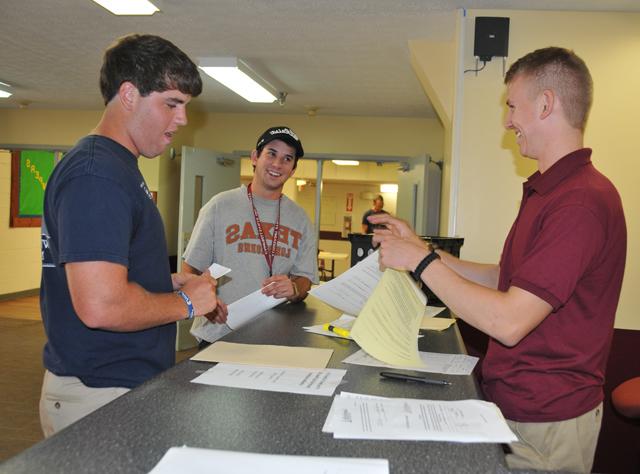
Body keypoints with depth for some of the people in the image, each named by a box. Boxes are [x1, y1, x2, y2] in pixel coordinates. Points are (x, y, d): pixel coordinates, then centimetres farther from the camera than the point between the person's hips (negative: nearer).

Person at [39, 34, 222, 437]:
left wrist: (167, 282, 7)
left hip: (131, 382, 10)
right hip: (102, 397, -10)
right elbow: (101, 306, -30)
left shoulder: (118, 167, 11)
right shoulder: (97, 175, -22)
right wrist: (186, 303, -14)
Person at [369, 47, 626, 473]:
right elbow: (505, 280, 10)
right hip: (510, 401, 9)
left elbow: (508, 321, -27)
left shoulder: (582, 201, -24)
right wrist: (420, 248, 5)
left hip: (543, 425, -8)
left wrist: (421, 260, -17)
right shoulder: (546, 191, 10)